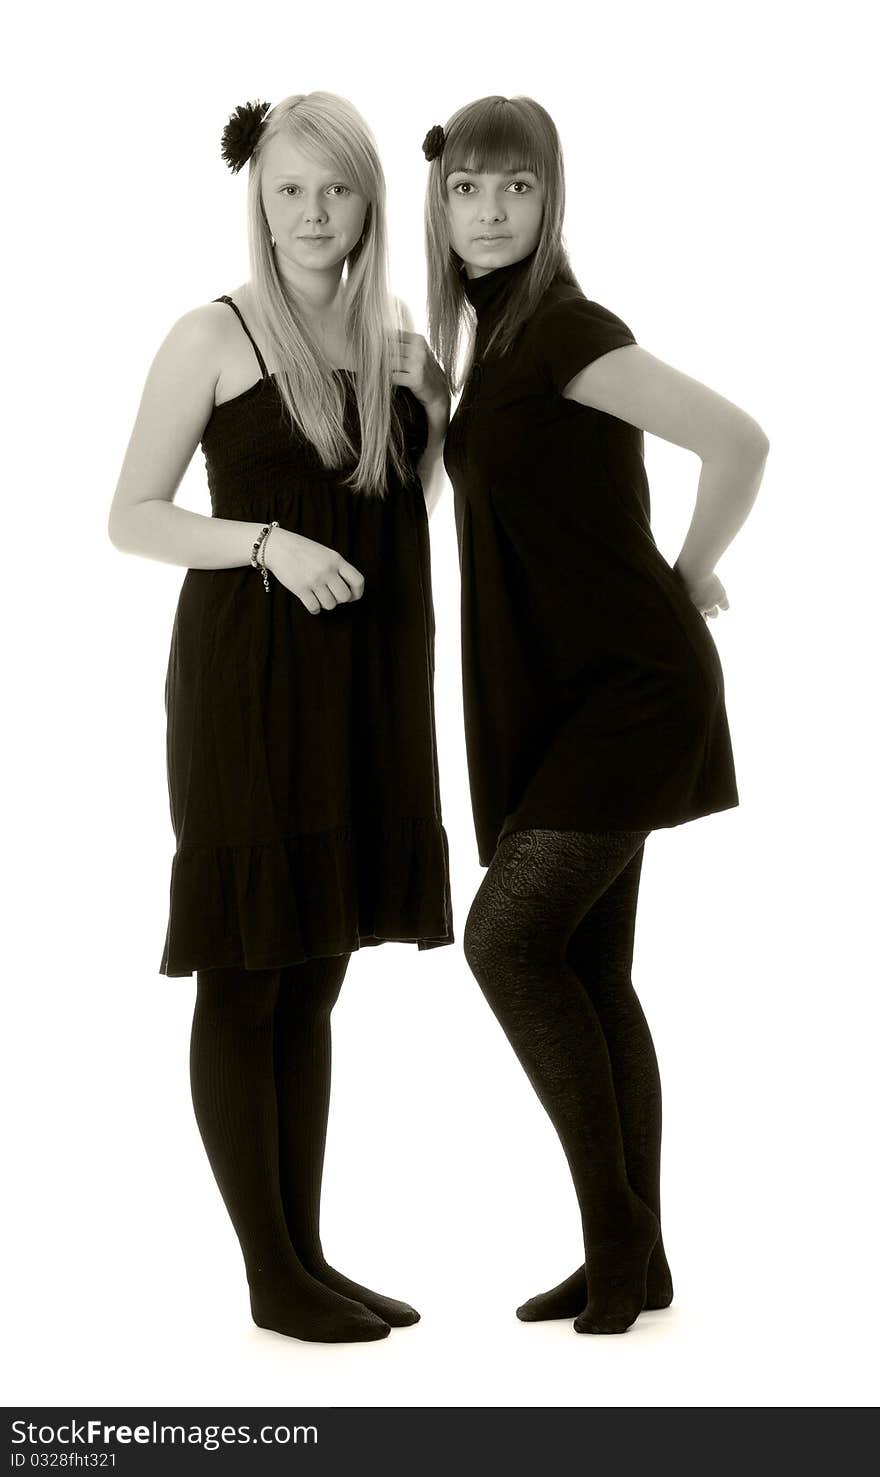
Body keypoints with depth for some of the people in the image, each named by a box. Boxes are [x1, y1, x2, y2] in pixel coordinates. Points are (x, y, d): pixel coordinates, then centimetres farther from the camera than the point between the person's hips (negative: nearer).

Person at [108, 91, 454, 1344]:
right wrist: (271, 545, -18)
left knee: (314, 981, 12)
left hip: (364, 689, 5)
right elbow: (131, 518, -4)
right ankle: (270, 1275, 10)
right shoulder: (215, 337, -4)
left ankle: (308, 1253, 21)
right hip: (247, 679, -5)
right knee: (242, 979, 1)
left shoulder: (407, 351, 9)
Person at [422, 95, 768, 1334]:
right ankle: (634, 1258, 15)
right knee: (591, 975, 8)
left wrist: (691, 580, -9)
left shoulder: (569, 330, -15)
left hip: (630, 688, -9)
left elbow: (741, 442, -23)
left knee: (506, 940, -14)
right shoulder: (490, 336, 12)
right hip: (567, 698, 9)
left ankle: (612, 1221, 0)